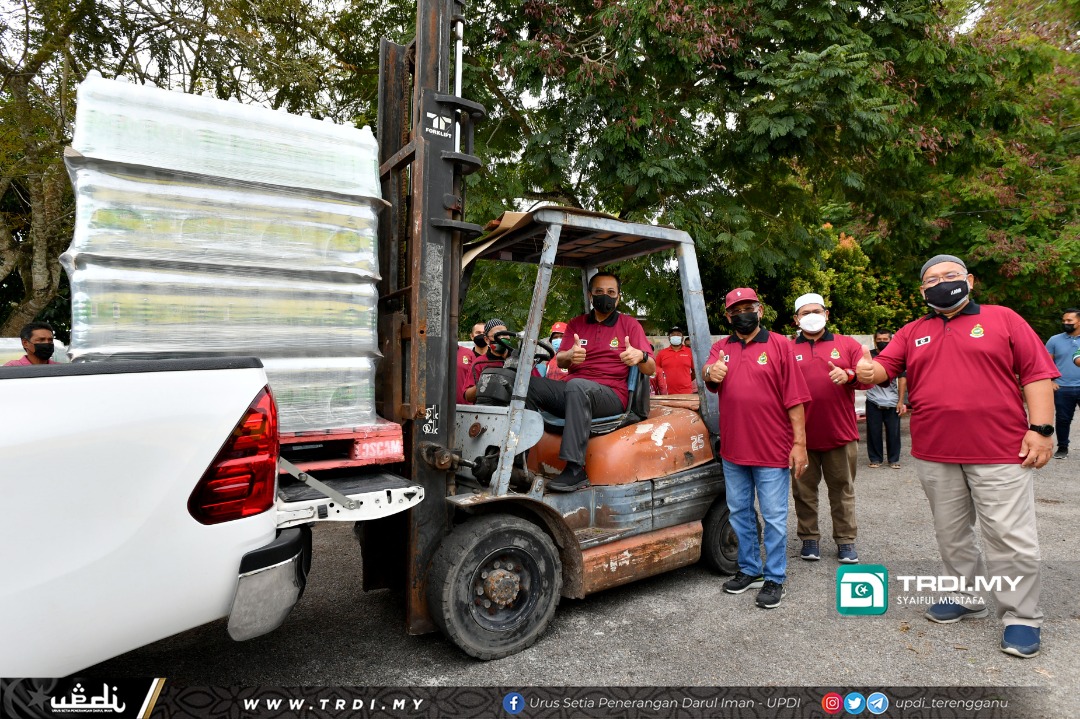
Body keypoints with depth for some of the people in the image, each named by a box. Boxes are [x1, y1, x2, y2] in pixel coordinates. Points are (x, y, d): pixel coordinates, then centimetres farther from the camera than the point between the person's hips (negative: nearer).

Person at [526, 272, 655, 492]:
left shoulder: (630, 325, 10)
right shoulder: (576, 324, 19)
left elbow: (651, 369, 2)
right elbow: (560, 362, 7)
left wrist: (640, 357, -22)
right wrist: (569, 355, -19)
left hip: (611, 395, -4)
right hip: (572, 392, 4)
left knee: (577, 386, -37)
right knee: (530, 384, -21)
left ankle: (575, 470, -39)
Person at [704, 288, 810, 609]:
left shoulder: (780, 345, -3)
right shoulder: (721, 348, 10)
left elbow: (794, 398, -7)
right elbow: (708, 375, -6)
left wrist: (799, 443, -12)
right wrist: (710, 373, -30)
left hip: (772, 450, -4)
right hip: (733, 449, 4)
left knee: (774, 517, 5)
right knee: (739, 512, 16)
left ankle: (775, 578, 20)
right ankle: (749, 570, 33)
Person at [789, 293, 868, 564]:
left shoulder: (847, 345, 8)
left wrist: (849, 376, -17)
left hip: (840, 433, 1)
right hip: (801, 435, 0)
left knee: (842, 490, 10)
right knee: (804, 491, 9)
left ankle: (845, 540, 23)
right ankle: (809, 538, 22)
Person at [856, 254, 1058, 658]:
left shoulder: (1002, 319, 3)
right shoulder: (912, 333, 11)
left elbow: (1037, 373, -1)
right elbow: (883, 367, 2)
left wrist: (1041, 428, -10)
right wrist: (867, 371, -23)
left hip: (1001, 453, -3)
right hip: (935, 456, 4)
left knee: (1010, 536, 0)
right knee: (951, 534, 15)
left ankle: (1021, 618, 16)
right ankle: (966, 598, 32)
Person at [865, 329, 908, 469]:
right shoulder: (869, 355, 1)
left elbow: (902, 379, 2)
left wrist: (901, 401, -2)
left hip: (892, 402, 1)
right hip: (873, 401, 0)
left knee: (893, 432, 4)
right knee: (873, 431, 4)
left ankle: (894, 459, 18)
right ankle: (875, 459, 17)